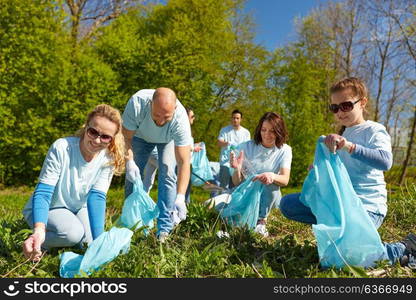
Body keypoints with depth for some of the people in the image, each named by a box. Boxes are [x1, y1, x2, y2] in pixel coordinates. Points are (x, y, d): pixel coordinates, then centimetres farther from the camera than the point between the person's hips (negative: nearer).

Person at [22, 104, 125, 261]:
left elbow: (96, 197, -21)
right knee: (73, 232, -31)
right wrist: (39, 229, -49)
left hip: (77, 209, 4)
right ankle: (36, 242, -2)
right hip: (48, 209, -4)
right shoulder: (61, 148, -28)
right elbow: (43, 193, -30)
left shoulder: (108, 159, -17)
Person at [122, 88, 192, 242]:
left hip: (169, 139, -1)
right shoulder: (137, 103, -40)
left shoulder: (180, 119, -41)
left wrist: (180, 197, -49)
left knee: (167, 173, -19)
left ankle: (164, 229, -11)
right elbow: (126, 137, -26)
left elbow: (184, 162, -41)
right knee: (132, 176, -5)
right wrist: (129, 162, -42)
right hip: (140, 135, 2)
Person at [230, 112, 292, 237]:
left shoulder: (284, 150, -6)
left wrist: (272, 176, -42)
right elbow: (237, 183, -11)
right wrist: (237, 169, -34)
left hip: (270, 195, 1)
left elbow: (285, 180, -19)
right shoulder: (246, 147, -8)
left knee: (270, 183, -33)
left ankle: (261, 221, -15)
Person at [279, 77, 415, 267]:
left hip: (367, 205, -7)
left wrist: (349, 146, -42)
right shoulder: (342, 134, 17)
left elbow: (385, 161, -28)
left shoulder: (374, 130, -7)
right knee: (287, 204, -4)